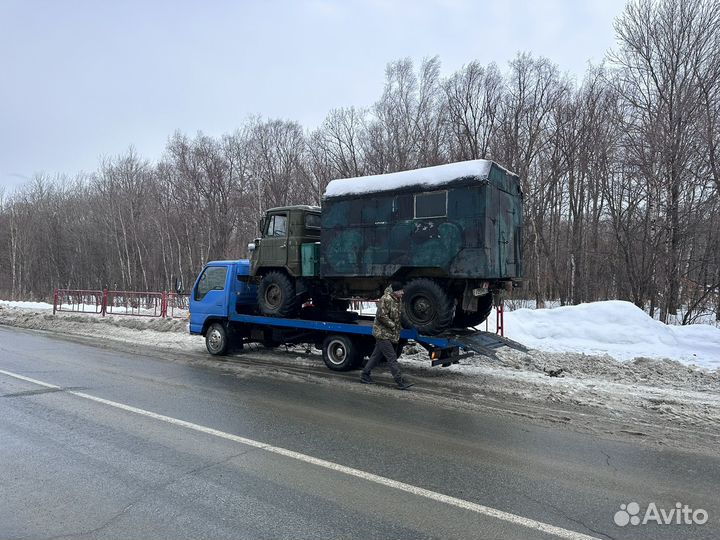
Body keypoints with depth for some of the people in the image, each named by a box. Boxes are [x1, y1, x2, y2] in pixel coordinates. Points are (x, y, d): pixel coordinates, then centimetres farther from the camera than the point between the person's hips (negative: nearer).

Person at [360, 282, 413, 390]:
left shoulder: (399, 300, 11)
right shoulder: (386, 299, -18)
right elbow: (381, 316, -21)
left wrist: (399, 326, 14)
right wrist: (393, 325, -16)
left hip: (392, 334, 9)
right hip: (383, 333, -9)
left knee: (376, 355, 15)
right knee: (392, 358, -8)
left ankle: (364, 376, 25)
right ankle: (400, 382, -7)